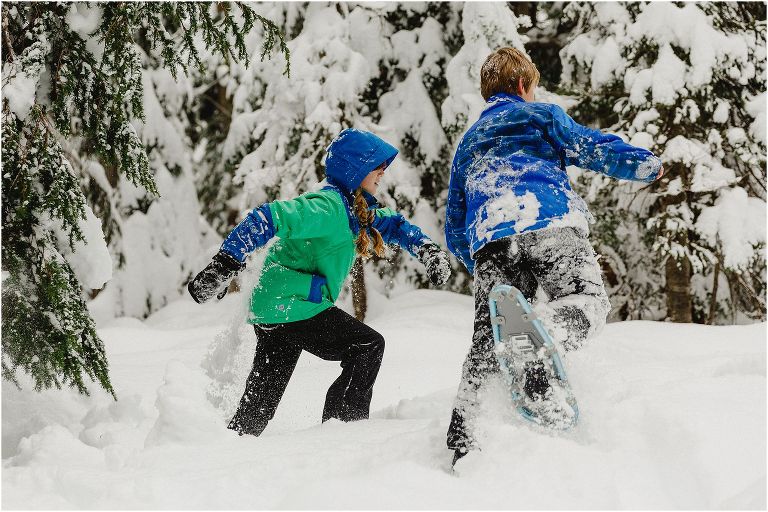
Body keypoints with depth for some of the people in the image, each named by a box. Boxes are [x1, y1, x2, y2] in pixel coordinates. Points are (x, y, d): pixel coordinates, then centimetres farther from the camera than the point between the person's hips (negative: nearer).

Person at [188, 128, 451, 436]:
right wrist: (226, 263, -34)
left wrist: (428, 250, 10)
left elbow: (391, 223, 27)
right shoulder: (329, 205, -17)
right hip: (292, 305, -10)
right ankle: (343, 421, -6)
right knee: (369, 346, -6)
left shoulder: (354, 208, 14)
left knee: (260, 402, 13)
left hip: (272, 309, 10)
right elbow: (268, 218, -27)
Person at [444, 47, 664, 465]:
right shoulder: (541, 115, 23)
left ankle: (462, 430, -10)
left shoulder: (468, 142, 37)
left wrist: (480, 264, 48)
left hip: (487, 236, 4)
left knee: (488, 336, 5)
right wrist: (646, 164, 13)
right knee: (587, 300, -10)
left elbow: (454, 230, 37)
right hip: (549, 221, -4)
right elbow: (590, 147, 5)